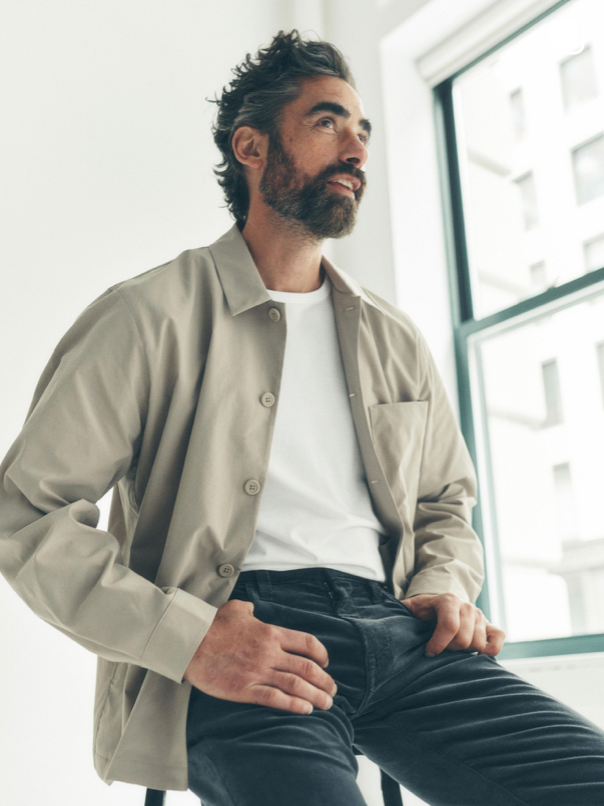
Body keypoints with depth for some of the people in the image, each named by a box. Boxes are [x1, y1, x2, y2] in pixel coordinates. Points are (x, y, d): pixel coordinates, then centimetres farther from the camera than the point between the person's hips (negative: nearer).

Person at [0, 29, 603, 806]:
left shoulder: (396, 340, 20)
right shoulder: (150, 316, 2)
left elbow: (445, 501, 29)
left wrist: (445, 586, 5)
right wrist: (188, 637, -15)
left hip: (395, 629, 5)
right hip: (245, 636, -5)